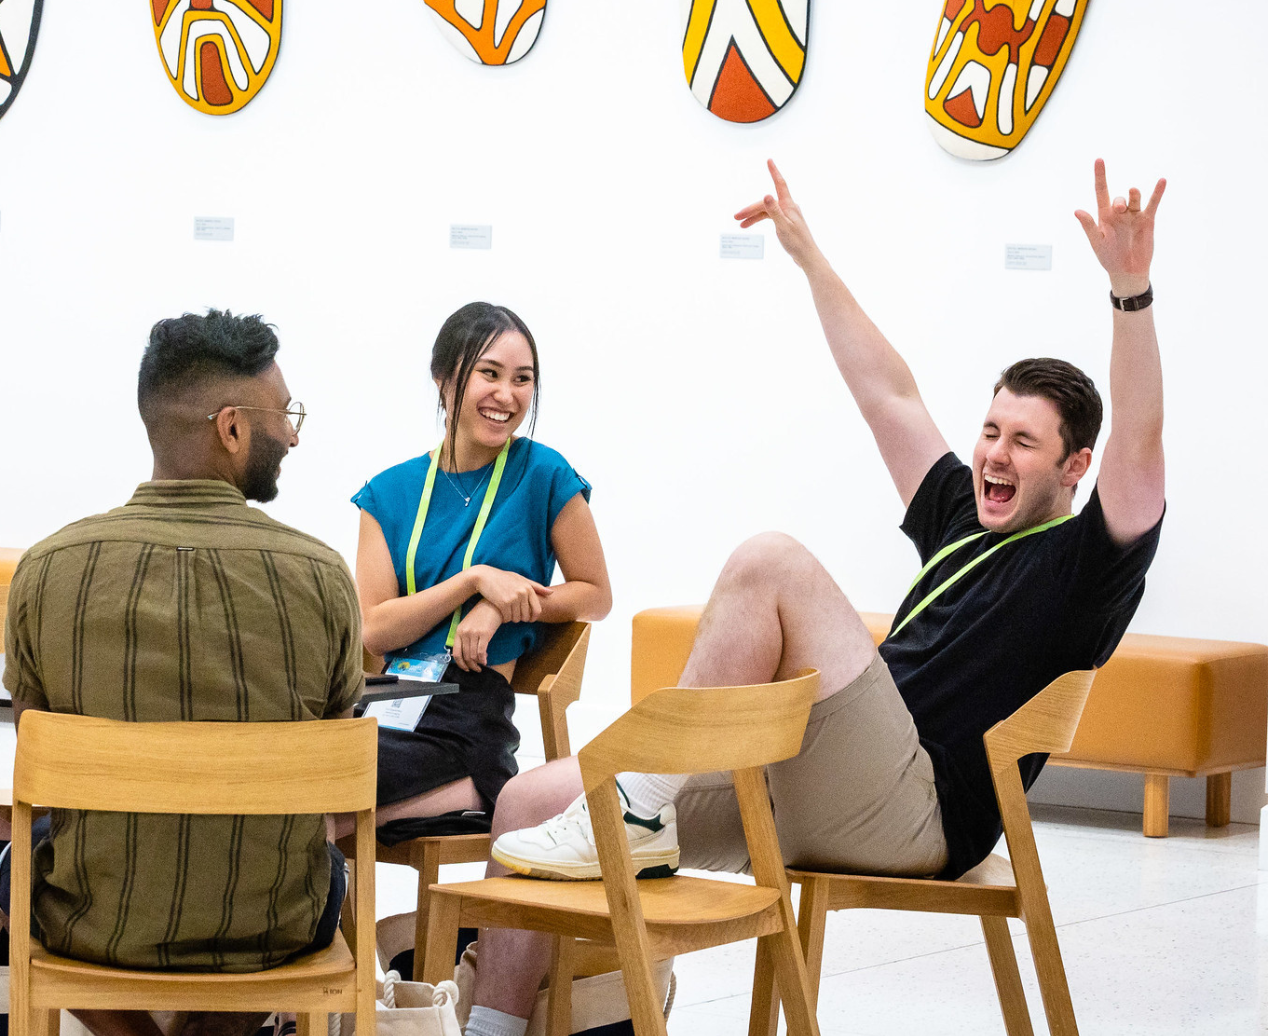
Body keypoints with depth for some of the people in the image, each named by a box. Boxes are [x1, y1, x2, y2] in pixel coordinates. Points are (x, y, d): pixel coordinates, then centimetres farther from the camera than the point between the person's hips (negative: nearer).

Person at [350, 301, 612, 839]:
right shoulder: (389, 492, 10)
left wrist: (499, 609, -5)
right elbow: (373, 631, 3)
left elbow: (595, 594, 10)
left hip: (469, 716, -4)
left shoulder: (544, 477, 3)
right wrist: (474, 580, -9)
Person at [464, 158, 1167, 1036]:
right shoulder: (963, 521, 26)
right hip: (807, 801, 8)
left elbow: (1138, 444, -13)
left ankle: (637, 815, -23)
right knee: (533, 799, -5)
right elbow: (888, 393, 32)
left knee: (770, 562, -25)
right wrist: (809, 255, 34)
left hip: (912, 814, -8)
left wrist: (1132, 291, -25)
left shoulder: (1084, 558, 5)